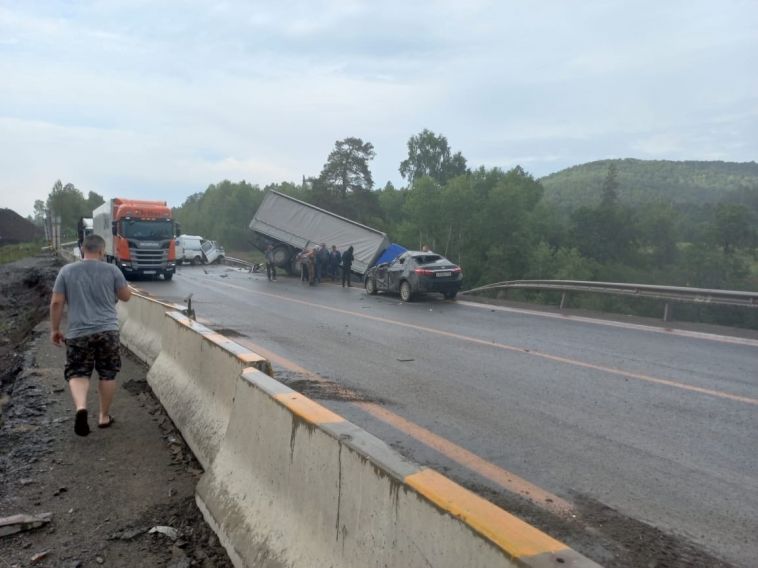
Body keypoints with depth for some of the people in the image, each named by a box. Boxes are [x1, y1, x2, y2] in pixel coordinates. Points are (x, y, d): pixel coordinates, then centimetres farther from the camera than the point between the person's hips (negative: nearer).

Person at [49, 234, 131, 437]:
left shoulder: (67, 271, 2)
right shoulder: (112, 270, -1)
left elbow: (56, 303, 2)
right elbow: (126, 296, 8)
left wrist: (54, 329, 11)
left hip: (78, 333, 0)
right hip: (108, 330, 0)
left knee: (77, 374, 8)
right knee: (107, 375, 12)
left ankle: (81, 407, -17)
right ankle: (104, 416, 20)